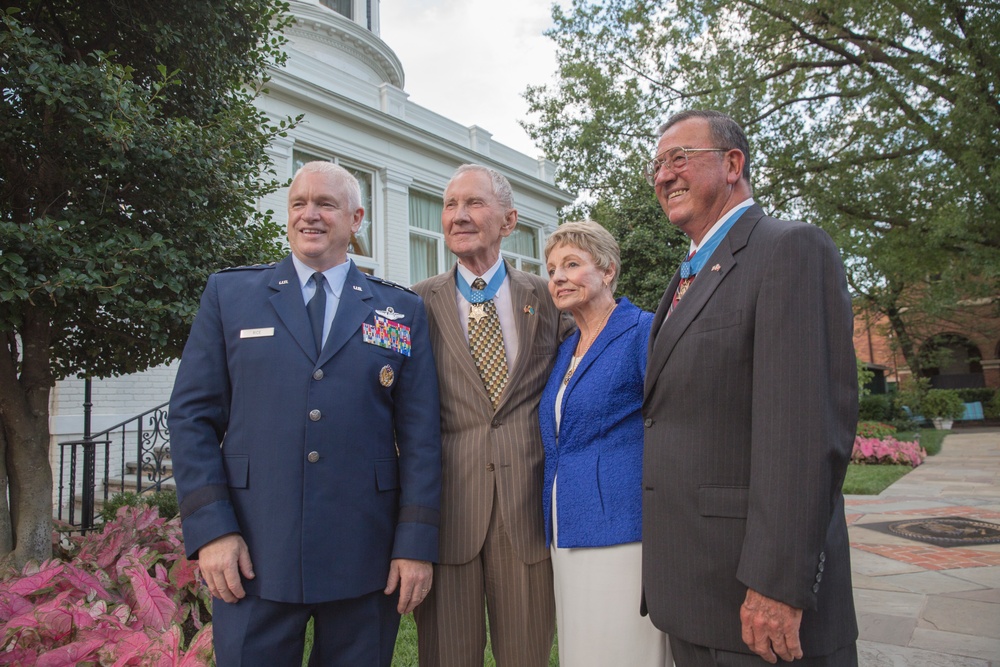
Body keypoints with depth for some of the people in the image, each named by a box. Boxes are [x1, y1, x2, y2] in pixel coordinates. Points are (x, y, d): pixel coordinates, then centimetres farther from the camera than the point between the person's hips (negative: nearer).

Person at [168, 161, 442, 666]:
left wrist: (416, 544, -4)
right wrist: (210, 529, -6)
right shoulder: (228, 294, 6)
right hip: (253, 557, 0)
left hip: (365, 561, 1)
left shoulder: (402, 311, 6)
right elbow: (192, 416, 3)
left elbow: (420, 433, 2)